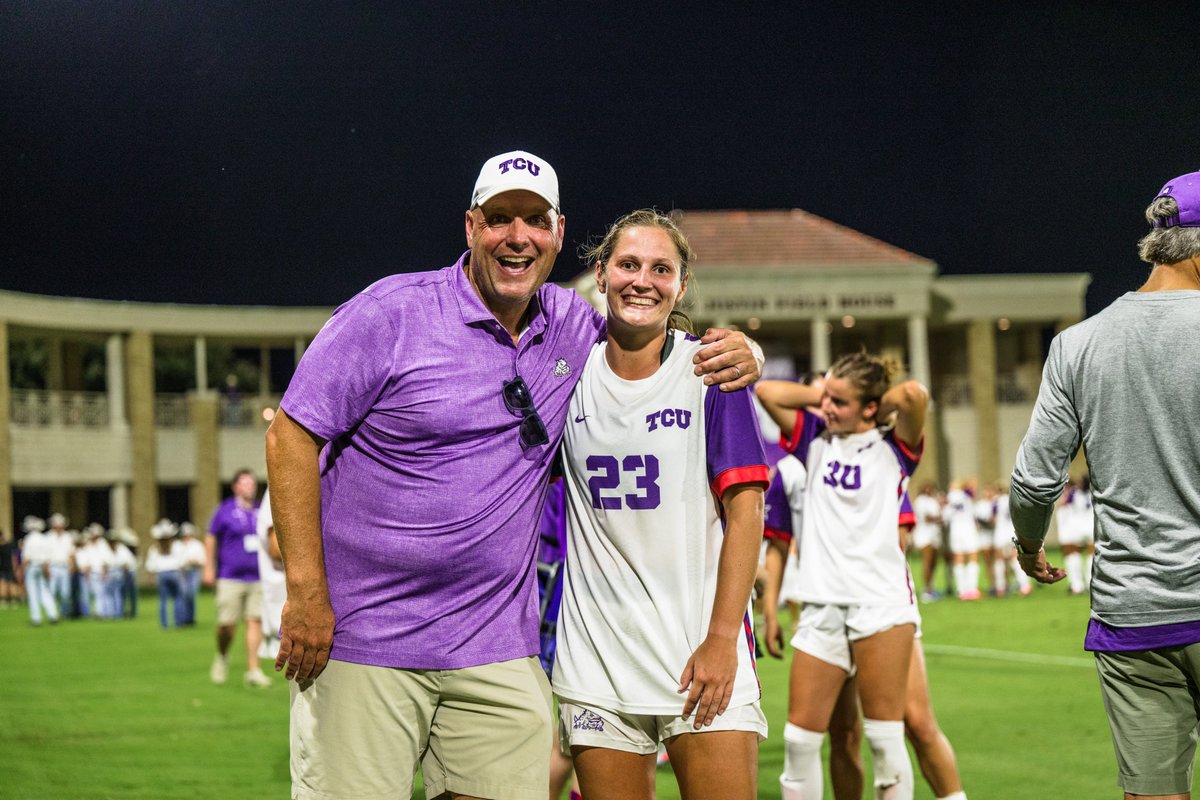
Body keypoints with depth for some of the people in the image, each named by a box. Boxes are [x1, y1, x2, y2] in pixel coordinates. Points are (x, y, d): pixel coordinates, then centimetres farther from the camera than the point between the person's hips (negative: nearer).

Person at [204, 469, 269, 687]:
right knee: (227, 625, -4)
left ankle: (253, 669, -2)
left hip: (257, 577, 3)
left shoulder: (260, 511, 11)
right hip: (230, 577, -3)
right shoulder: (225, 510, 0)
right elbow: (211, 538, 4)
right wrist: (209, 568, 0)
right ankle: (222, 657, 25)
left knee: (255, 621, -5)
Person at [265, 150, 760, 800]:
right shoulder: (391, 313, -5)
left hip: (498, 651, 4)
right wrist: (306, 592, -12)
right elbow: (292, 434, -6)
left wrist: (738, 355, 2)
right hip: (362, 642, -4)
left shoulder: (571, 326, 10)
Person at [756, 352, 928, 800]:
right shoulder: (815, 440, 13)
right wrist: (822, 394, 8)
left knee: (885, 738, -2)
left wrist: (878, 411, 2)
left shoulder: (893, 449, 2)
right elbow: (765, 392, 8)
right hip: (822, 607, 4)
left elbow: (915, 395, -16)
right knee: (799, 737, 1)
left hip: (882, 603, -3)